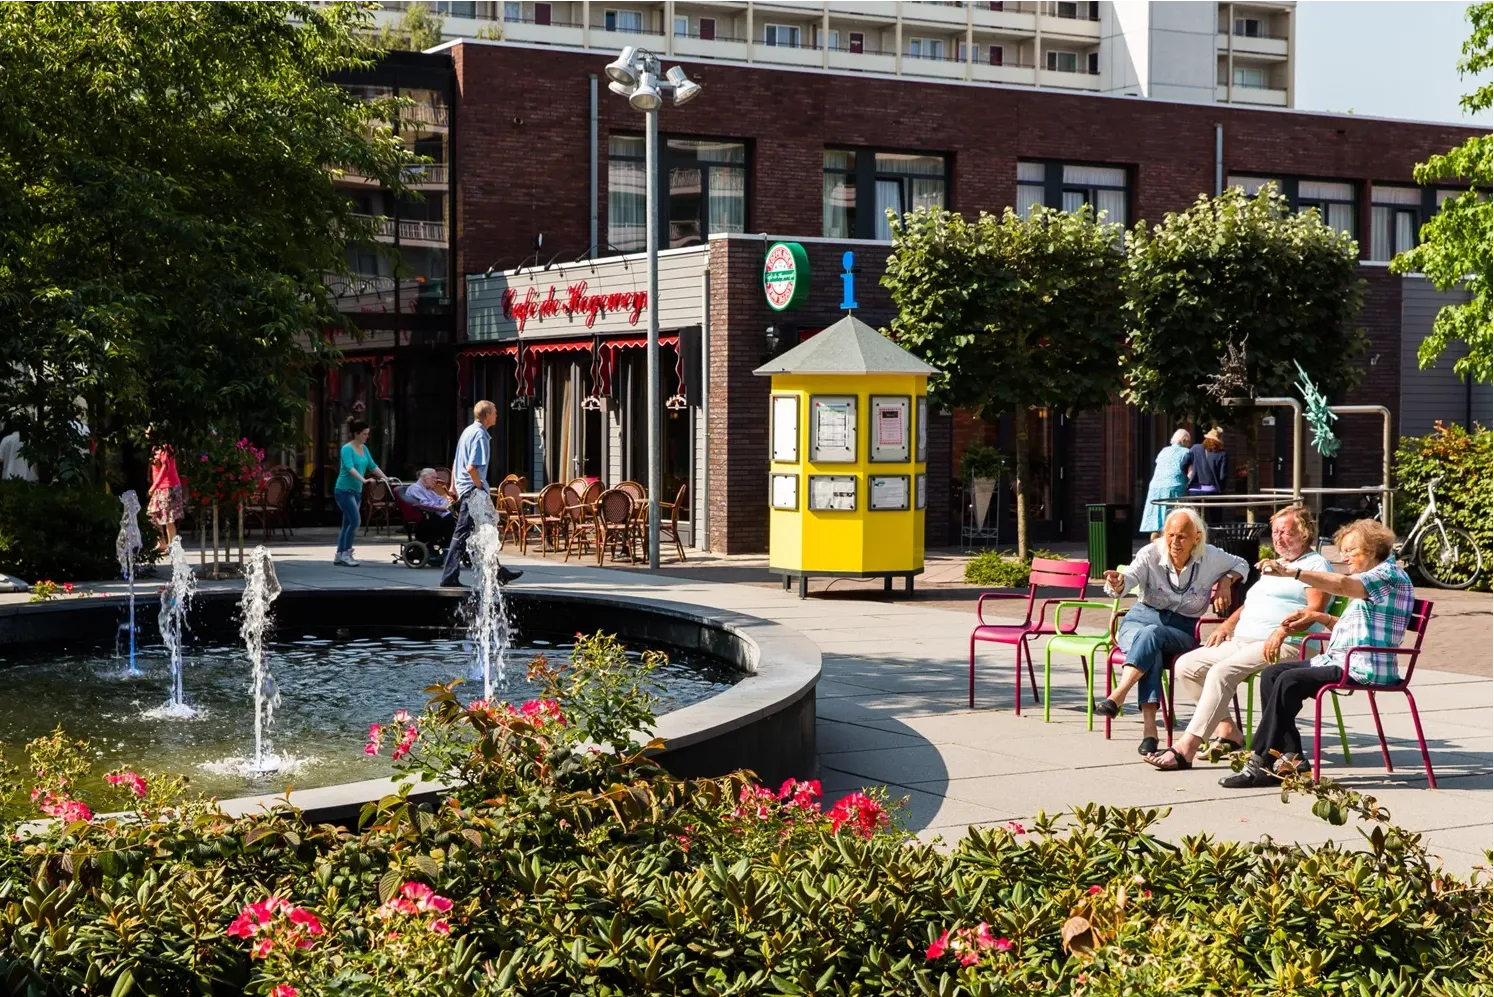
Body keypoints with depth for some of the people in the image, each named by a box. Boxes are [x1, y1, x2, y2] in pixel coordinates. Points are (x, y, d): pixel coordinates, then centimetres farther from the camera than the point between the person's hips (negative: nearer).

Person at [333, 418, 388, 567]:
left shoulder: (364, 449, 11)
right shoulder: (347, 448, -13)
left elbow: (373, 466, 15)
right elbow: (350, 468, -26)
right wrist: (363, 479, -39)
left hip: (356, 491, 8)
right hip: (344, 489, -8)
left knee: (347, 523, 9)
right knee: (354, 521, -15)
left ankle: (339, 555, 14)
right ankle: (346, 554, -9)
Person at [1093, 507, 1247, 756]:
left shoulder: (1210, 558, 2)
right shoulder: (1151, 554, -4)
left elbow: (1241, 565, 20)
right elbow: (1130, 576, -20)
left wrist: (1225, 582, -1)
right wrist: (1117, 583, -44)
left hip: (1183, 629, 0)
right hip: (1141, 618, 0)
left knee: (1152, 633, -37)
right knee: (1151, 651, -37)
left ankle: (1116, 698, -46)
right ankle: (1149, 727, -44)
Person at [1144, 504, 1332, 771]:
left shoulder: (1315, 564, 2)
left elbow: (1316, 608, -12)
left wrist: (1282, 630, -25)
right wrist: (1228, 624, 15)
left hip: (1283, 646, -10)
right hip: (1242, 640, 10)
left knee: (1221, 672, -32)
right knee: (1186, 665, -6)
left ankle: (1186, 748, -35)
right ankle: (1228, 732, -5)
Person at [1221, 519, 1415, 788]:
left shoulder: (1389, 574, -8)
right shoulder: (1371, 580, 25)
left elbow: (1342, 585, -27)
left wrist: (1292, 572, -36)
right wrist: (1318, 617, 13)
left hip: (1364, 668, -11)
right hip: (1340, 661, 11)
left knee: (1289, 681, -25)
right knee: (1272, 674, 1)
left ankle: (1261, 763, -21)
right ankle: (1291, 756, -8)